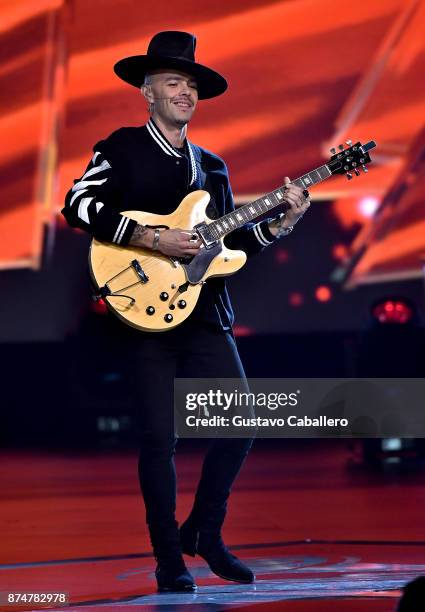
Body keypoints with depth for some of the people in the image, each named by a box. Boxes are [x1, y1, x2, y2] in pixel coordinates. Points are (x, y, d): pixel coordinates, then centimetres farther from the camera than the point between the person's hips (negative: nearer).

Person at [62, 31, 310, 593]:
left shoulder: (212, 167, 19)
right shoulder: (123, 147, 2)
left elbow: (230, 243, 18)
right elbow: (79, 204, -14)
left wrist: (283, 223, 2)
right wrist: (155, 240, -19)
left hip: (205, 313, 6)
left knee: (241, 425, 1)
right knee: (160, 438, -4)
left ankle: (204, 535, 20)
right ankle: (170, 561, 9)